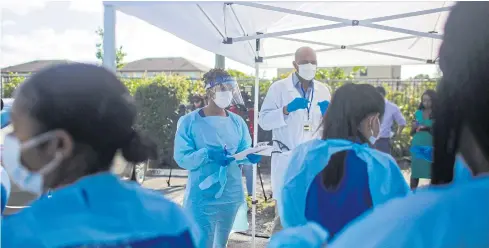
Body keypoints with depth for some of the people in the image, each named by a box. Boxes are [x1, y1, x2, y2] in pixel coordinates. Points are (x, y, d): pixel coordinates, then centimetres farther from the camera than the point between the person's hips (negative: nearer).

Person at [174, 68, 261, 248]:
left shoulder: (237, 122, 5)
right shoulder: (190, 121, -8)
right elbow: (181, 157, -13)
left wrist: (251, 156, -18)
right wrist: (208, 154, -28)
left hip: (231, 194, 5)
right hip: (202, 197, -4)